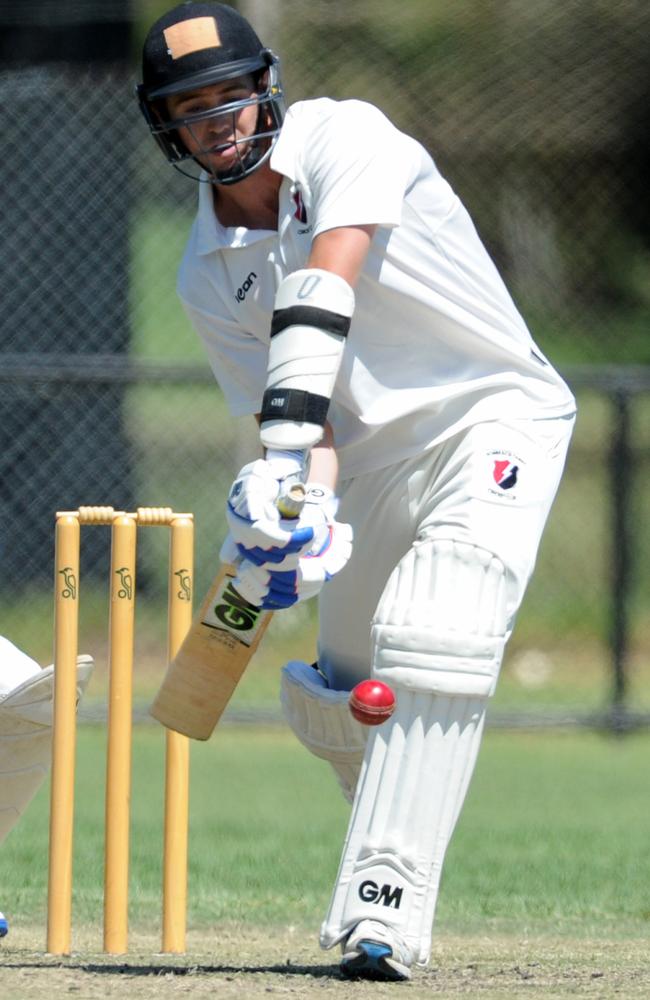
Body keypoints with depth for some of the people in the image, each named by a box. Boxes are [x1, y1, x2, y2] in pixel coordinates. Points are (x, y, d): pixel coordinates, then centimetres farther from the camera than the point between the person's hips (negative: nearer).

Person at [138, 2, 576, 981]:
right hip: (374, 456, 7)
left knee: (431, 644, -26)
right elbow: (272, 406, -6)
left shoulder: (344, 139, -14)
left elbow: (325, 285, -30)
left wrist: (289, 439, -42)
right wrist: (300, 495, -29)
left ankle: (385, 910, -32)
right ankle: (395, 842, 42)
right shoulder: (208, 273, 2)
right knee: (338, 703, 11)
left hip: (496, 416, -7)